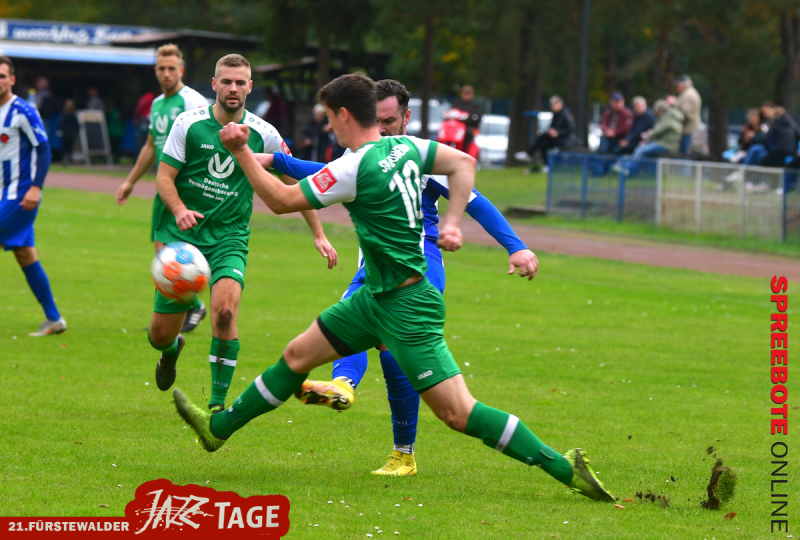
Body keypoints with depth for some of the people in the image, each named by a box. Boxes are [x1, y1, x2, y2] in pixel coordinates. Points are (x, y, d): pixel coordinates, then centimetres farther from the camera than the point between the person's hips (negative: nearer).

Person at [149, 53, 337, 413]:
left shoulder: (262, 134, -1)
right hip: (183, 235, 0)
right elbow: (164, 176, -3)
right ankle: (172, 348, 42)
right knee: (160, 334, 1)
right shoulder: (189, 123, -4)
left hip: (229, 236, 0)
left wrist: (318, 234, 9)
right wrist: (179, 210, -23)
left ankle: (218, 402, -16)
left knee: (225, 309, -28)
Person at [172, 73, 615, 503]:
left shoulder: (355, 168, -22)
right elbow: (462, 164, 9)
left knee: (457, 413, -11)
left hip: (407, 307, -10)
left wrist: (241, 151, -9)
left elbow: (281, 200, -16)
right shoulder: (404, 147, 2)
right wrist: (452, 224, 8)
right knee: (298, 354, 17)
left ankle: (562, 468, -10)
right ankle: (218, 427, 31)